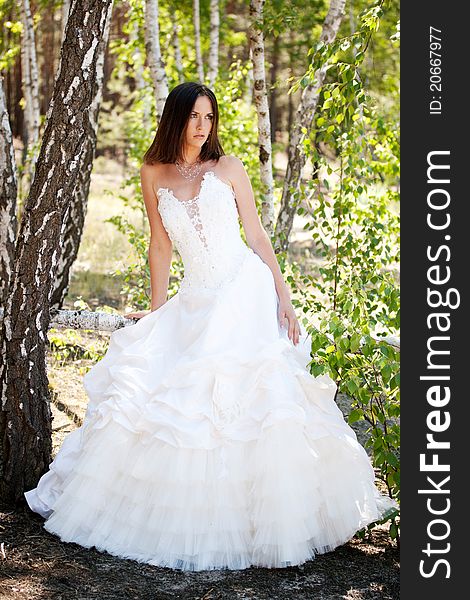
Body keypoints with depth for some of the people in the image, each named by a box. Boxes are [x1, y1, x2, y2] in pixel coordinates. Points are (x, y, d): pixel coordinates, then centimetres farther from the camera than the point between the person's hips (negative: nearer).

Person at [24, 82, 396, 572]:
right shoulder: (153, 174, 8)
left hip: (246, 291, -3)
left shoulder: (228, 167, 3)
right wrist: (156, 311, 13)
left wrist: (284, 301, -5)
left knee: (251, 399, -12)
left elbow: (257, 236, 3)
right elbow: (160, 245, 13)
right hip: (195, 299, 3)